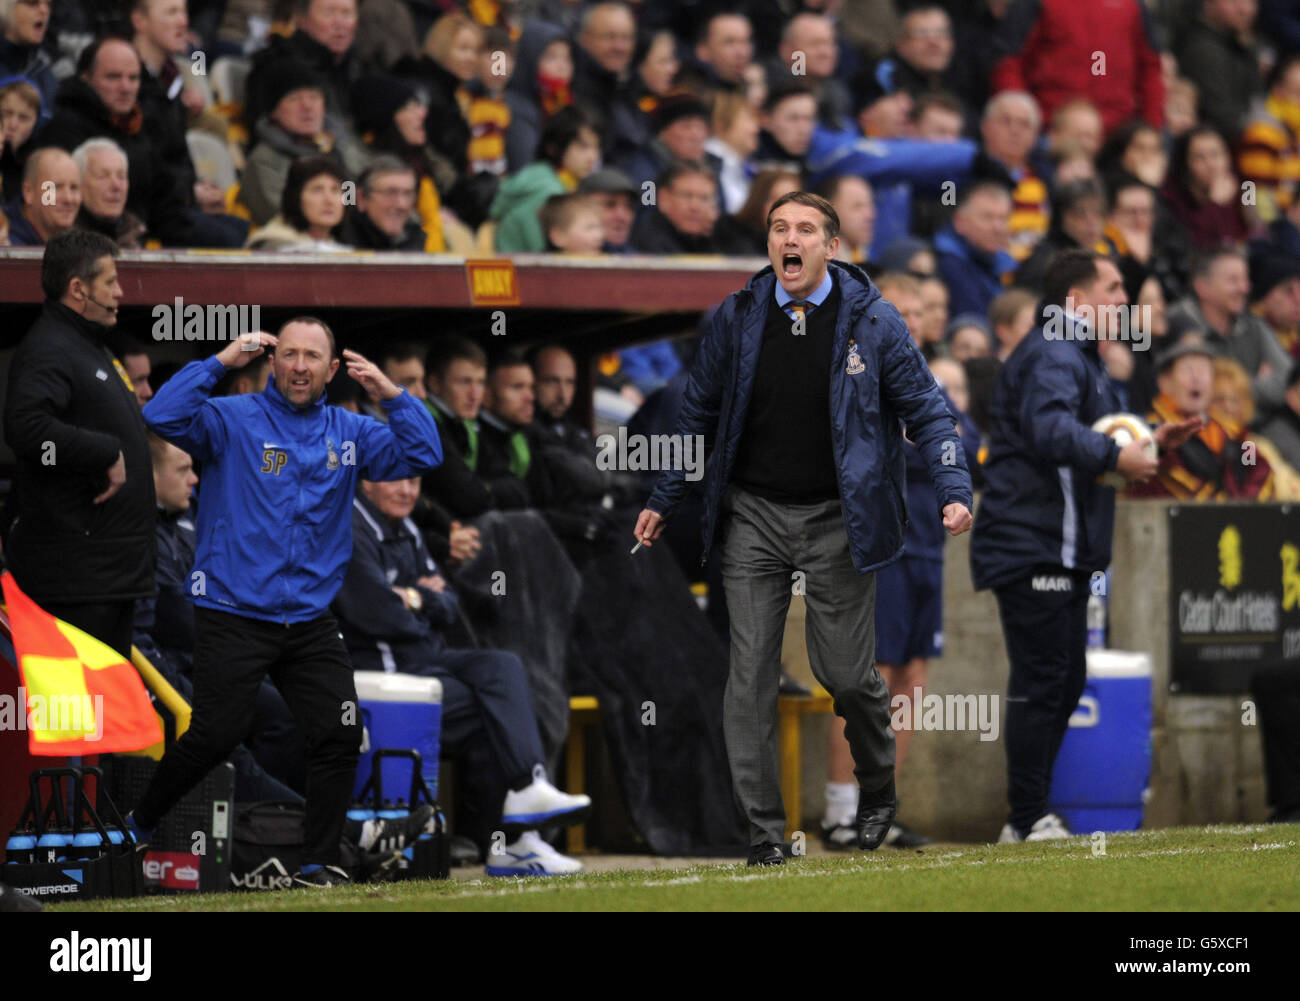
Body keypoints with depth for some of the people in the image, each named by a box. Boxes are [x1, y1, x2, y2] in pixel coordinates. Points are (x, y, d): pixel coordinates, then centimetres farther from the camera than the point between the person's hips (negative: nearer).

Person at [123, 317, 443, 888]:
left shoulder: (349, 433, 11)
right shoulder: (232, 420, -2)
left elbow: (423, 455, 4)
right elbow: (163, 417, -18)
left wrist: (389, 392, -7)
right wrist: (221, 362, -16)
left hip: (310, 621, 4)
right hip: (232, 616, -4)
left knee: (339, 735, -4)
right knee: (214, 735, -10)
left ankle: (320, 863, 6)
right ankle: (137, 826, 13)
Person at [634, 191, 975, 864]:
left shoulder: (872, 322, -5)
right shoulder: (737, 319, 2)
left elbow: (926, 411, 1)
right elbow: (698, 411, 14)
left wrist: (954, 492, -12)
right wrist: (663, 500, 15)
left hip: (836, 519, -2)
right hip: (755, 513, 2)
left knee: (846, 674, 1)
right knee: (751, 671, -4)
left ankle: (877, 789, 30)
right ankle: (762, 828, 1)